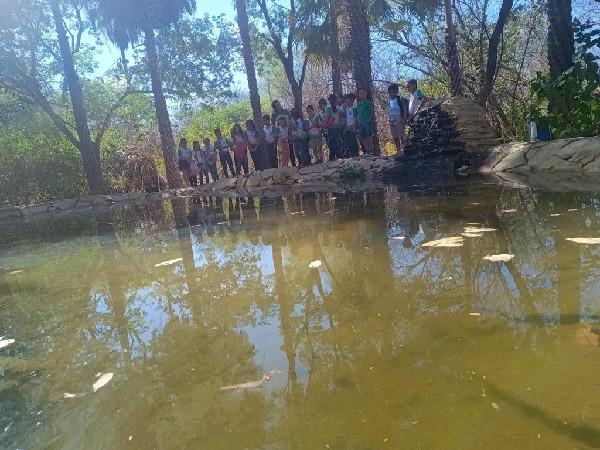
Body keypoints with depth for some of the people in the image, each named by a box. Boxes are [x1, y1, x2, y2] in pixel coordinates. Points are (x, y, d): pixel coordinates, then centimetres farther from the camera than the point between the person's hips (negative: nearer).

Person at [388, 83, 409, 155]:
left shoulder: (401, 99, -2)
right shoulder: (390, 101, 16)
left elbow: (405, 109, -10)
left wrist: (405, 118, -19)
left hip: (399, 120, -7)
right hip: (392, 121, 7)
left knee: (401, 136, -11)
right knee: (395, 137, 8)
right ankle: (398, 150, 14)